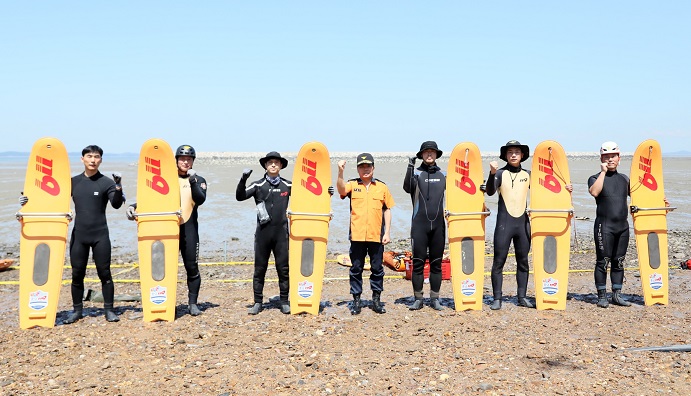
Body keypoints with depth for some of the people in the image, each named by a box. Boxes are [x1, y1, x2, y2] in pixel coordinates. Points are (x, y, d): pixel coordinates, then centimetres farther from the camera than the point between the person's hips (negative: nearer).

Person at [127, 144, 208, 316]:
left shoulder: (198, 180, 7)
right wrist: (133, 206, -6)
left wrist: (192, 181, -21)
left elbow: (200, 199, -10)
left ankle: (193, 303, 9)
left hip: (189, 229, -1)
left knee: (192, 267, 0)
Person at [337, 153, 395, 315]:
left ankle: (376, 300, 19)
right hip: (357, 235, -1)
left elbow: (387, 210, 9)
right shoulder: (352, 185, 5)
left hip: (377, 235, 1)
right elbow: (341, 189, -18)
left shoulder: (381, 187, 9)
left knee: (377, 269, 8)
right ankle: (356, 300, 14)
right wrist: (340, 172, -35)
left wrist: (387, 232, 2)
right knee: (356, 269, 5)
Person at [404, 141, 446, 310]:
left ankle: (435, 298, 14)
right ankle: (418, 298, 7)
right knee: (418, 262, -1)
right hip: (419, 225, -3)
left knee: (436, 263, 6)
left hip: (438, 225, 3)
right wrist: (410, 168, -28)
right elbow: (408, 188, -18)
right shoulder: (416, 173, 1)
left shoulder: (443, 175, 13)